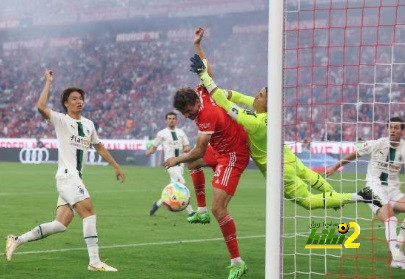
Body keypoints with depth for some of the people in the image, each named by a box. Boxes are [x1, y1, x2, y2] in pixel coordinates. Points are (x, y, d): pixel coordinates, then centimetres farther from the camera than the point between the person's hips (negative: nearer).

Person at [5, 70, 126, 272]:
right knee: (88, 210, -20)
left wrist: (117, 167, 28)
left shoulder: (88, 124, 17)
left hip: (76, 179, 7)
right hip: (66, 175, -7)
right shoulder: (61, 120, -3)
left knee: (60, 224, 3)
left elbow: (99, 147, 29)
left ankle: (17, 240, 14)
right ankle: (94, 261, -21)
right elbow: (41, 107, -21)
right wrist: (48, 82, -15)